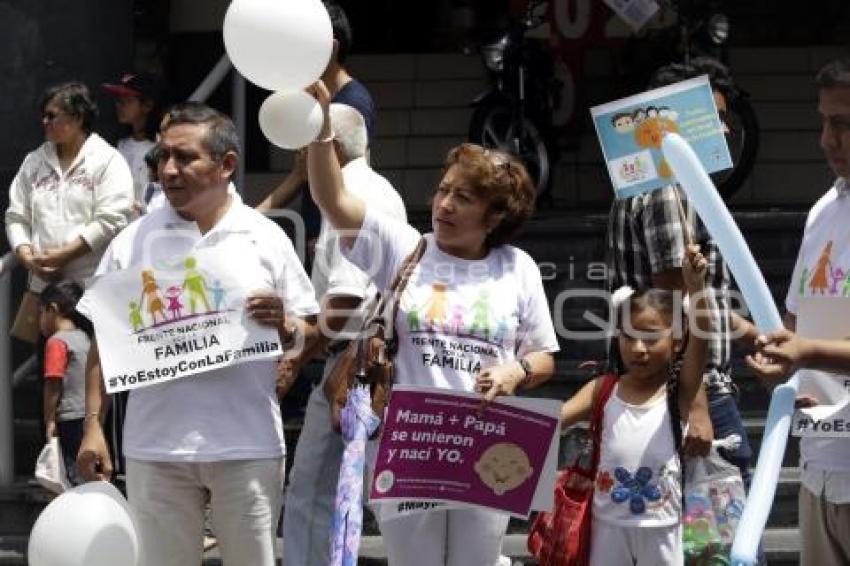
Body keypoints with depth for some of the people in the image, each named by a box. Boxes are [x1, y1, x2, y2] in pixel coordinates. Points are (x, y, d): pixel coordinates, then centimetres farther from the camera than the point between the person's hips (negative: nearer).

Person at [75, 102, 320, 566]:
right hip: (155, 446, 1)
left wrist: (285, 326, -16)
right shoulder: (134, 242, 6)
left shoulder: (266, 239, 4)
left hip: (247, 446, -1)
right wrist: (93, 425, -1)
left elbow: (312, 335, 6)